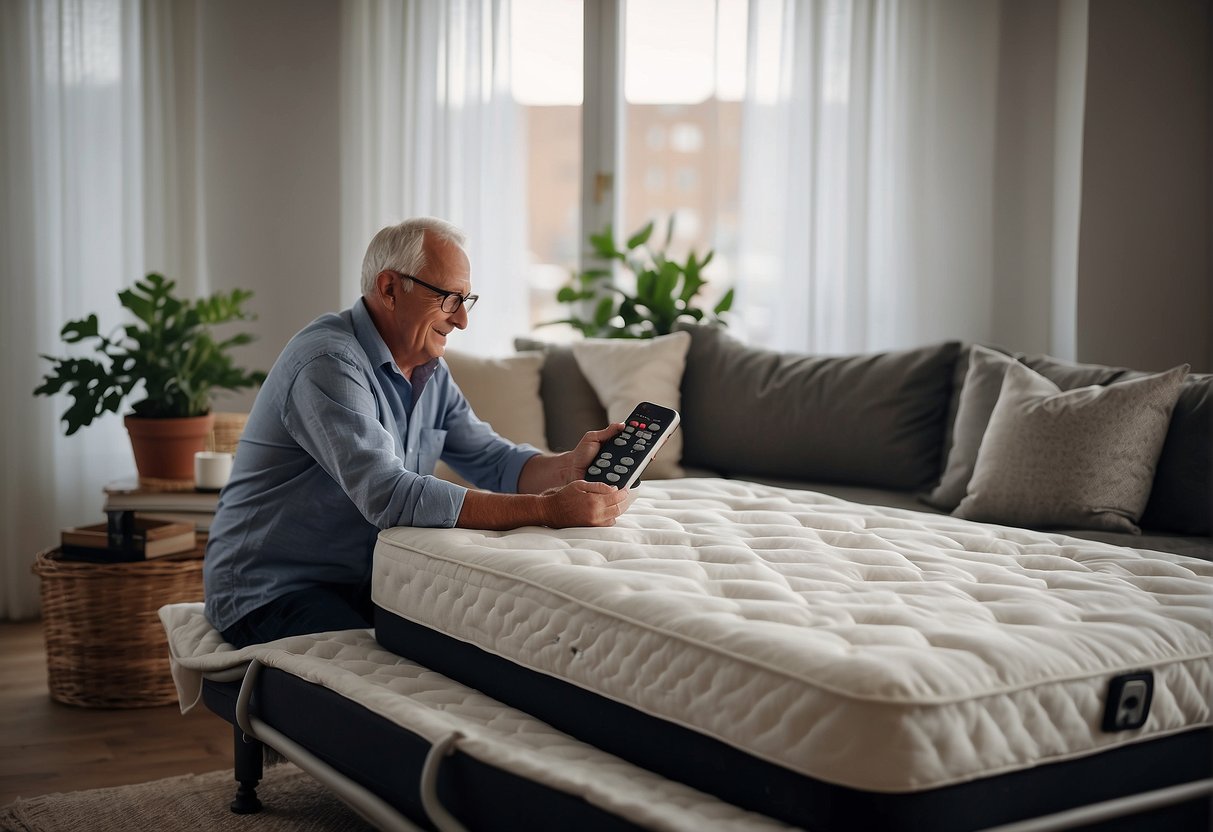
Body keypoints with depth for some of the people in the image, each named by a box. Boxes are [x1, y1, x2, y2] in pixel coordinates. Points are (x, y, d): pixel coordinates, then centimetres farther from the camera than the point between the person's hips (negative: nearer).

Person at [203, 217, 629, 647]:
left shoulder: (430, 372, 9)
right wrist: (546, 509, -35)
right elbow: (391, 497, -33)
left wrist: (570, 467, -16)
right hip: (271, 591, -8)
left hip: (362, 581, 8)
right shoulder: (329, 362, -23)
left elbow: (493, 461, 6)